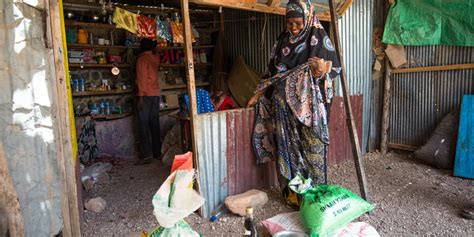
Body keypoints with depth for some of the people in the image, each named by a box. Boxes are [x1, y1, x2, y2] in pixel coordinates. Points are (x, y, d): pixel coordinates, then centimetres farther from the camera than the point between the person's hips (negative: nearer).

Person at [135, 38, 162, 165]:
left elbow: (142, 78, -14)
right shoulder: (155, 57, 12)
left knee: (144, 126, -6)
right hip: (156, 94, 6)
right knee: (155, 124, 9)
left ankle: (146, 155, -8)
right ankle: (157, 152, 13)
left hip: (146, 95, -6)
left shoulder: (142, 59, -6)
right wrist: (153, 46, 53)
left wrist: (141, 97, -16)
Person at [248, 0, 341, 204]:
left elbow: (336, 68, -4)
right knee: (287, 148, 7)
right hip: (285, 106, 4)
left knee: (312, 149, 0)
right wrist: (258, 94, 12)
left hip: (310, 106, -4)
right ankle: (291, 192, 20)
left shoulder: (319, 39, -3)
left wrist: (322, 71, -26)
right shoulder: (283, 41, 10)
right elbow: (273, 72, 16)